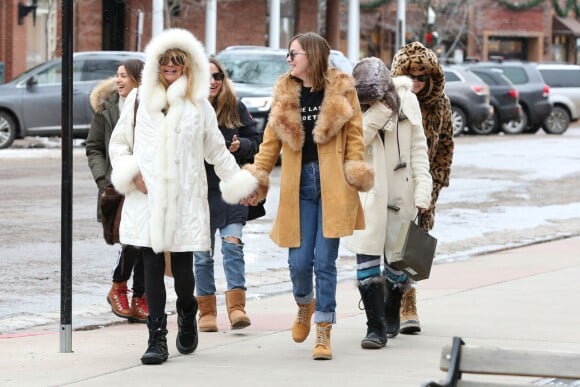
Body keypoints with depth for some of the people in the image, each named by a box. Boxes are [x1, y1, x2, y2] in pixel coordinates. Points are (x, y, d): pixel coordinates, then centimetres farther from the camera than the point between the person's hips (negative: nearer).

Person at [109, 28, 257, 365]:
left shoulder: (198, 104, 7)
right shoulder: (140, 99, 7)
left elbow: (217, 150, 15)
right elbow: (119, 143, 13)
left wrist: (240, 184, 15)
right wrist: (130, 173, -3)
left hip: (186, 199, 0)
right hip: (147, 198, 0)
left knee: (182, 267, -1)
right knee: (153, 267, -3)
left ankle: (187, 319, 29)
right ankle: (157, 338, 1)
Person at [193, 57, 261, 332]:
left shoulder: (236, 109, 4)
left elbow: (255, 140, 8)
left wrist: (240, 145, -11)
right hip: (198, 191, 0)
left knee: (233, 246, -10)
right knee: (203, 254, 7)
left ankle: (236, 306, -14)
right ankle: (206, 312, 14)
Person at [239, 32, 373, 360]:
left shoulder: (342, 90, 2)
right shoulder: (285, 93, 10)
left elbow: (355, 135, 1)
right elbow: (271, 141, 12)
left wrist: (354, 172, -10)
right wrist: (257, 178, 6)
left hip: (332, 185, -2)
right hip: (299, 185, 3)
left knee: (325, 262, -4)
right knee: (299, 261, -1)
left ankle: (324, 334, 4)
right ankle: (305, 305, 33)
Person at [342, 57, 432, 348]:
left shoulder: (406, 100, -2)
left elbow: (418, 147, 3)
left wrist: (422, 189, -2)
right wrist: (378, 110, -25)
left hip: (400, 193, 2)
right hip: (367, 194, -2)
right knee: (367, 258, -9)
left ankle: (391, 317, 32)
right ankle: (376, 327, -7)